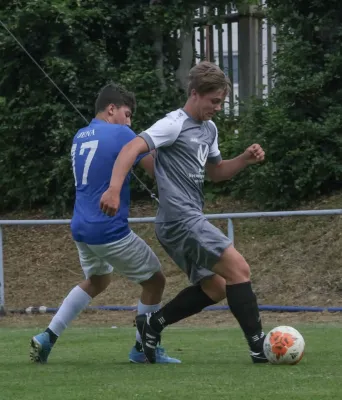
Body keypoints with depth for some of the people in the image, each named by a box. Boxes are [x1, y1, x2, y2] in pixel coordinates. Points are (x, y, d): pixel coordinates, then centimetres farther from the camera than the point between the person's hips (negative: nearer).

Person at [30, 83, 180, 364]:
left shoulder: (80, 137, 12)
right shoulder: (121, 135, -12)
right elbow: (158, 170, -12)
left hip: (81, 228, 8)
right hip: (110, 231, -8)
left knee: (96, 281, 29)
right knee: (155, 280, 10)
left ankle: (48, 337, 17)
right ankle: (143, 349, 18)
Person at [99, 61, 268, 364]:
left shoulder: (209, 129, 17)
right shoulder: (175, 124, -11)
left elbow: (216, 172, 28)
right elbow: (131, 149, -22)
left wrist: (244, 160, 8)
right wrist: (114, 189, -35)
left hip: (190, 221, 10)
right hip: (180, 218, -10)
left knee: (215, 288, 15)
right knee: (239, 269, -14)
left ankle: (153, 324, 19)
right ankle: (259, 346, -13)